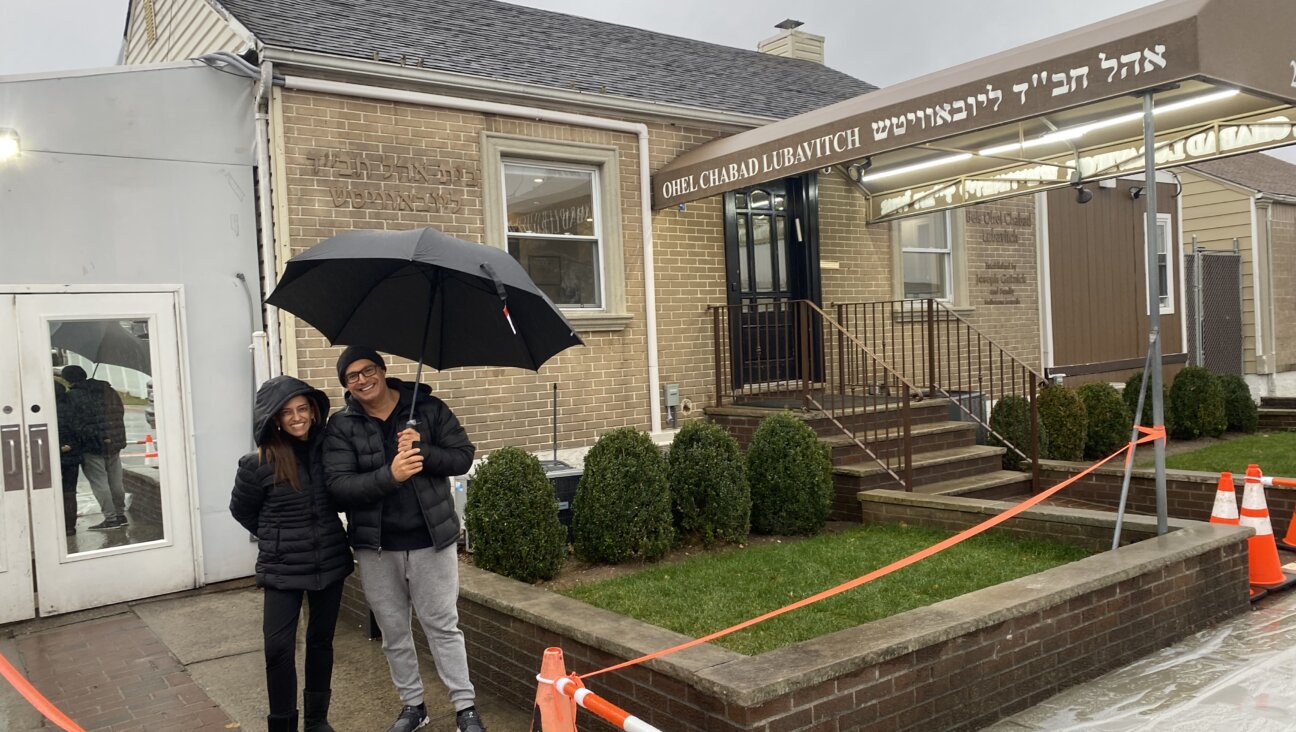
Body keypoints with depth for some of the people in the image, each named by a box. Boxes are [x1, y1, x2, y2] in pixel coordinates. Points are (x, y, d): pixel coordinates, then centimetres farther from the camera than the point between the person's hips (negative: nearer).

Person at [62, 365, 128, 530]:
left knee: (99, 483, -1)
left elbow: (76, 425, -16)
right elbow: (120, 414, 13)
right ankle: (120, 515, 22)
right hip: (115, 445, 7)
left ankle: (110, 518, -1)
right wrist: (118, 439, 14)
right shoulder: (109, 391, 10)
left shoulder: (72, 396, -10)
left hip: (92, 447, -7)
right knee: (116, 483, 15)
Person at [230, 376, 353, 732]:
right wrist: (277, 538, 5)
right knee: (278, 647, -5)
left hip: (330, 562, 3)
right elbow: (241, 510, 3)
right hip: (282, 568, -3)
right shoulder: (258, 464, -13)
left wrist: (325, 532, 2)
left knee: (321, 640, 14)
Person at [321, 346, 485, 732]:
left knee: (443, 626, 6)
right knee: (394, 632, 15)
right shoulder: (341, 425, -4)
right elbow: (339, 485, -14)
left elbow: (463, 457, -5)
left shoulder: (429, 408, -4)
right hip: (376, 546, 2)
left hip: (432, 540, -1)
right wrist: (389, 475, -31)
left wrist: (423, 451, -23)